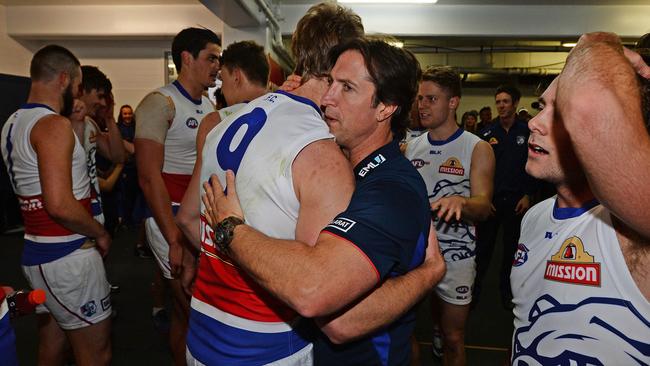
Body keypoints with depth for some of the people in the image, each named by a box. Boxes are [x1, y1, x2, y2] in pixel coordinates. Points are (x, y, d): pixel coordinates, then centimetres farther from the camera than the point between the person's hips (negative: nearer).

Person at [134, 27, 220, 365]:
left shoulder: (210, 106, 13)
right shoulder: (160, 103, -10)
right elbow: (149, 177, -16)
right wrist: (175, 241, -19)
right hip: (172, 219, -7)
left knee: (184, 309, 16)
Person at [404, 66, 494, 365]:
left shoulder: (477, 149, -8)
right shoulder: (411, 147, 5)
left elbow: (483, 207, -18)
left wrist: (460, 202, -39)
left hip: (455, 255, -3)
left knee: (453, 339, 9)